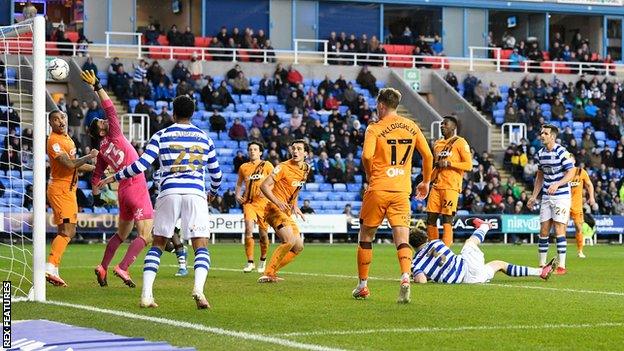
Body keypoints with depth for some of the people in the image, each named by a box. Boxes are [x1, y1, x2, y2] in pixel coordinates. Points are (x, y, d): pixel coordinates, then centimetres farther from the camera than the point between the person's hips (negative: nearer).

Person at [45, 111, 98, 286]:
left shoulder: (67, 139, 16)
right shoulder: (54, 141, -15)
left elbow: (75, 165, 28)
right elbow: (69, 164, -24)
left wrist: (97, 168, 30)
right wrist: (89, 156, -13)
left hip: (68, 189, 10)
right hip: (60, 189, -10)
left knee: (67, 232, 12)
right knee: (67, 231, -17)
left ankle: (52, 270, 14)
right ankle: (50, 268, -21)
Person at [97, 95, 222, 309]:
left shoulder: (161, 136, 7)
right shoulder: (204, 138, 15)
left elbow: (141, 165, -1)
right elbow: (216, 172, 22)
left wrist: (114, 177, 12)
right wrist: (213, 192, 43)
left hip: (169, 193, 0)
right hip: (195, 193, 0)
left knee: (157, 244, 12)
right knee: (201, 247, 0)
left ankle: (146, 294, 1)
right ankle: (198, 288, -25)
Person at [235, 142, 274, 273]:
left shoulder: (267, 166, 4)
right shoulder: (244, 167, 13)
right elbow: (239, 184, 23)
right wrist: (237, 195, 5)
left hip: (263, 202, -1)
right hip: (248, 202, 1)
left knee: (263, 233, 3)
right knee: (248, 228, -19)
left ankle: (263, 260, 28)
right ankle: (250, 262, -16)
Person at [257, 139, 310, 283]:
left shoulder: (306, 169, 10)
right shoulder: (283, 167, -13)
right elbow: (264, 186, -17)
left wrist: (295, 206, 12)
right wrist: (278, 202, -29)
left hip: (287, 212, 9)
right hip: (274, 209, -9)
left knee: (298, 246, 6)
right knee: (289, 240, -26)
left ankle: (270, 273, 10)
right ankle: (268, 274, -20)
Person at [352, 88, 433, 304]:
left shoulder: (375, 129, -5)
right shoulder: (411, 127, 8)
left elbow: (367, 156, -20)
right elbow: (427, 155, 10)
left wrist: (369, 174, 0)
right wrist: (426, 181, 23)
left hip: (378, 189, -3)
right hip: (402, 191, 3)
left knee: (365, 237, 13)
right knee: (402, 240, -3)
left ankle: (363, 286, 19)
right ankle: (405, 278, -28)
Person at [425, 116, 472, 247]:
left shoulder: (460, 142, -1)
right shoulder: (438, 143, 20)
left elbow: (469, 165, -7)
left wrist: (448, 163, -15)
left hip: (451, 187, -7)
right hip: (436, 186, 7)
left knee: (447, 220, -11)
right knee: (430, 218, 2)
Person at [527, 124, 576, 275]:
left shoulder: (562, 152, -11)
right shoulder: (540, 153, 10)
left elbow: (571, 173, -14)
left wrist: (557, 184, -28)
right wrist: (534, 196, 17)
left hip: (561, 196, -6)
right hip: (546, 197, 7)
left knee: (559, 230, -10)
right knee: (543, 231, 5)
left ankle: (562, 266, -6)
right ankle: (542, 265, 12)